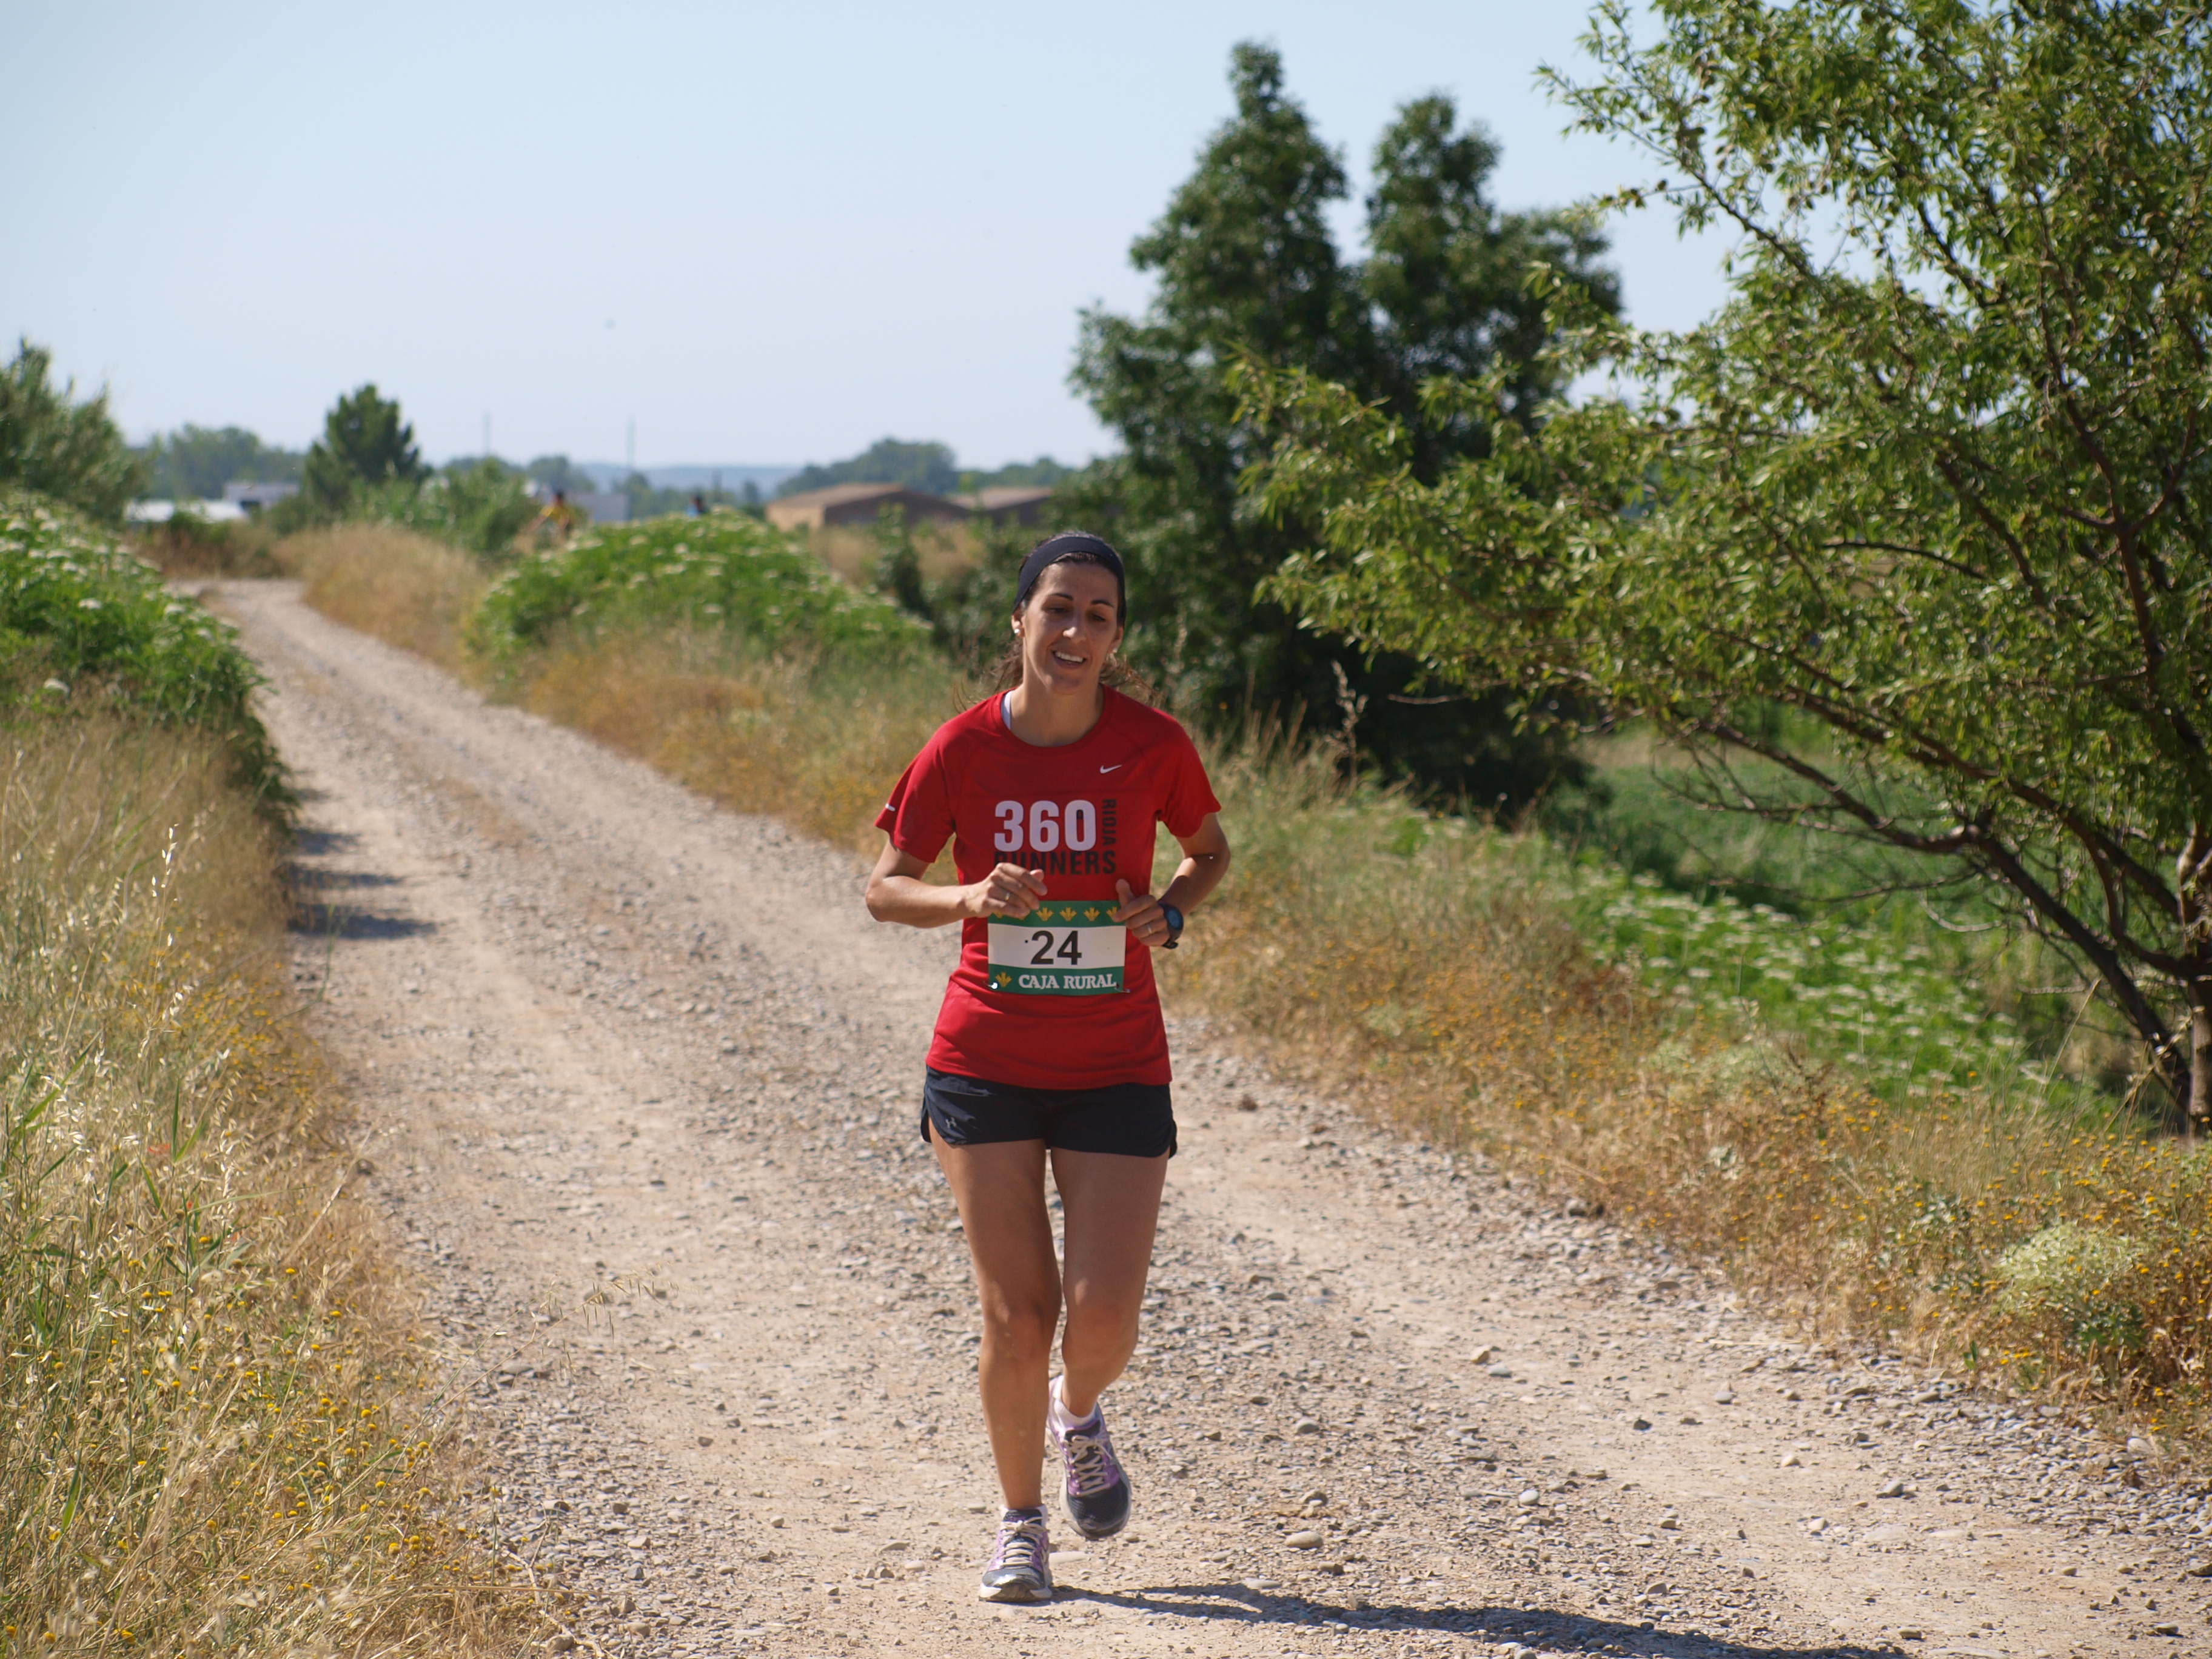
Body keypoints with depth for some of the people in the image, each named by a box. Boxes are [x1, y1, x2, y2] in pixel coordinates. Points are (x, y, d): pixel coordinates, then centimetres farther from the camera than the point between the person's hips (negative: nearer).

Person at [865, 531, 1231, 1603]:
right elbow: (885, 891, 0)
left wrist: (1171, 911, -9)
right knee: (1015, 1314, -2)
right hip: (985, 1066, 0)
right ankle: (1020, 1521, 21)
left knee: (1104, 1313, -7)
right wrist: (970, 897, -20)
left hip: (1117, 1072, 0)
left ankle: (1078, 1414, 30)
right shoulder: (963, 749, -7)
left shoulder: (1153, 747, -6)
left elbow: (1210, 851, 12)